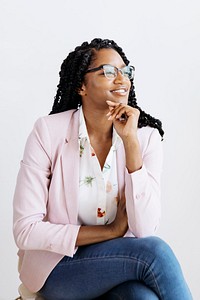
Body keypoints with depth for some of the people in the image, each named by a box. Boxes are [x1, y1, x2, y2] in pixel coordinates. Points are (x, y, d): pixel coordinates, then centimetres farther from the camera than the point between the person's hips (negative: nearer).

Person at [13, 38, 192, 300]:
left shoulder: (147, 137, -5)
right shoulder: (48, 131, -11)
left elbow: (145, 230, -15)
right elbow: (25, 231, -13)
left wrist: (130, 141, -21)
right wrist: (112, 231, -14)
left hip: (118, 265, 2)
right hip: (59, 267, -2)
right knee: (154, 251, -27)